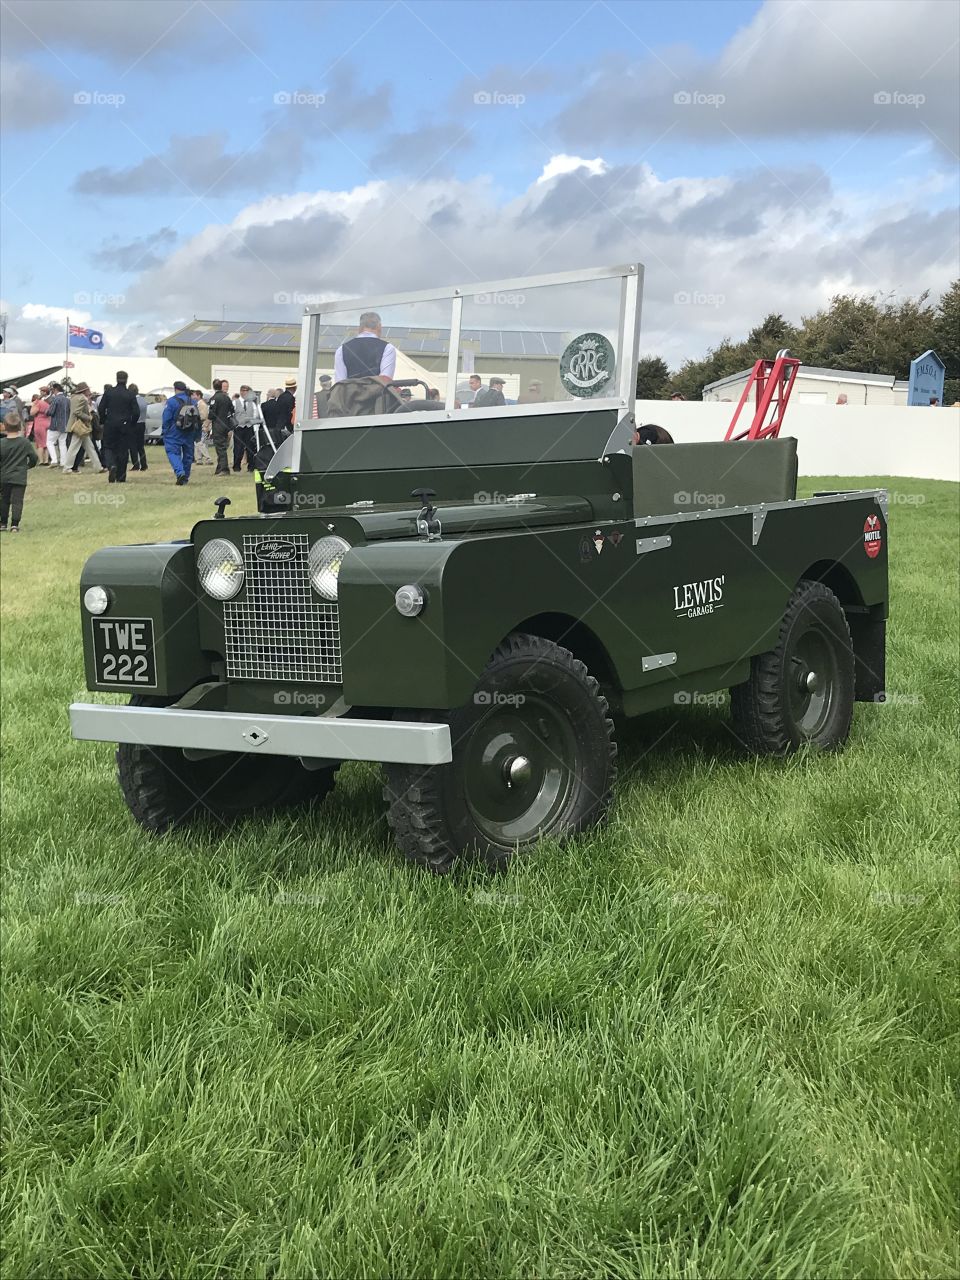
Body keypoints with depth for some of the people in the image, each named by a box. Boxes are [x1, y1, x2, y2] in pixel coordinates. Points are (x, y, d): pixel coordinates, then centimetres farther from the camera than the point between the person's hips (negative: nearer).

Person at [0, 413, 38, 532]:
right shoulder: (25, 442, -6)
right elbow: (34, 457, -1)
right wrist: (29, 465, 19)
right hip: (20, 477, -1)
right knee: (17, 501, -1)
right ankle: (14, 524, -10)